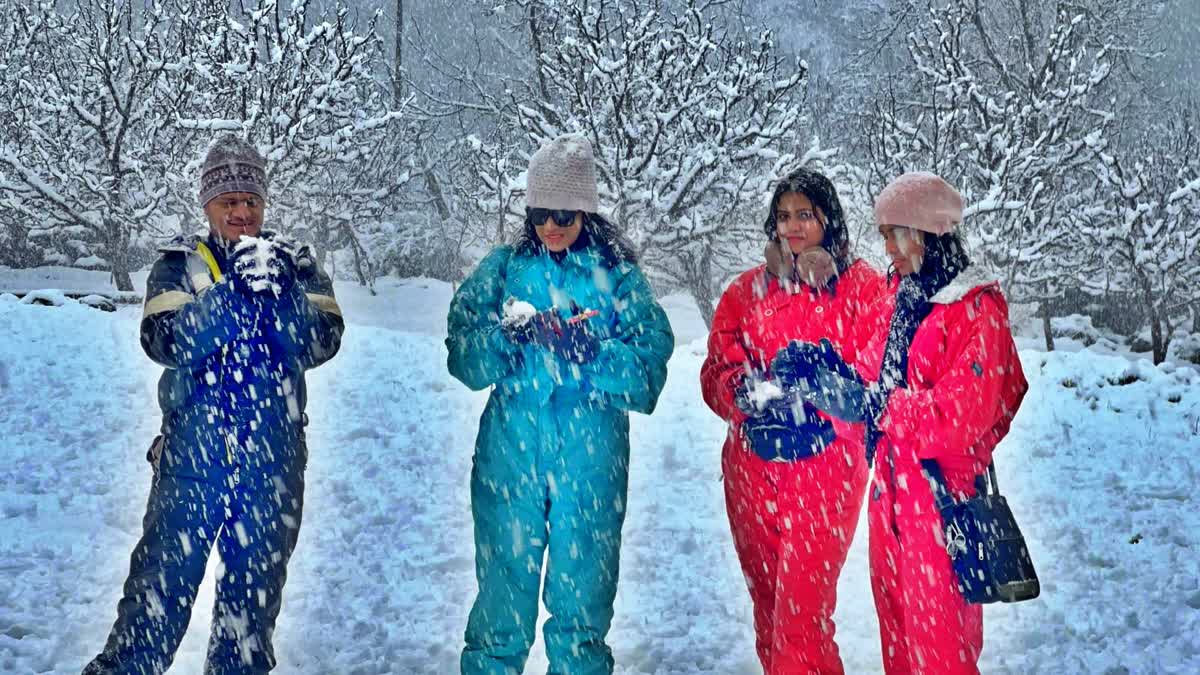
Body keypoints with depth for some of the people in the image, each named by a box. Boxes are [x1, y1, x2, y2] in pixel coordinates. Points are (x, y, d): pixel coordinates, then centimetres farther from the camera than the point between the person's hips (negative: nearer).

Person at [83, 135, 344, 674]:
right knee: (164, 575, -3)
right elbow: (165, 342, -14)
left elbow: (322, 342, -7)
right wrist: (236, 286, -22)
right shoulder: (181, 264, 3)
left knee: (255, 584, 11)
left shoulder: (296, 265, 7)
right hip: (194, 453, -2)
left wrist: (279, 287, -21)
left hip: (273, 458, 2)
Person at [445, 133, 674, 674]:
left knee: (583, 588, 5)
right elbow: (464, 356, 1)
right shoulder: (503, 268, 10)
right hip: (511, 447, 1)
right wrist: (514, 336, -17)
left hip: (591, 452, 0)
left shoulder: (617, 273, 7)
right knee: (505, 578, 3)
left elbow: (650, 362, -4)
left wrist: (587, 350, -18)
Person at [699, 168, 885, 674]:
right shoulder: (747, 291, 13)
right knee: (767, 607, 11)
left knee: (802, 612, -11)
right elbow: (717, 374, 6)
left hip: (824, 466, -4)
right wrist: (747, 389, -15)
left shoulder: (861, 287, 3)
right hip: (752, 468, 4)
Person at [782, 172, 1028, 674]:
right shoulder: (897, 297, 10)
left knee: (939, 634, 1)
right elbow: (869, 379, 12)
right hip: (891, 486, 7)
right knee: (894, 617, 16)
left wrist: (874, 403, -22)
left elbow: (962, 414, -21)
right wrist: (825, 370, -6)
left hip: (942, 490, -7)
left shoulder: (978, 309, -13)